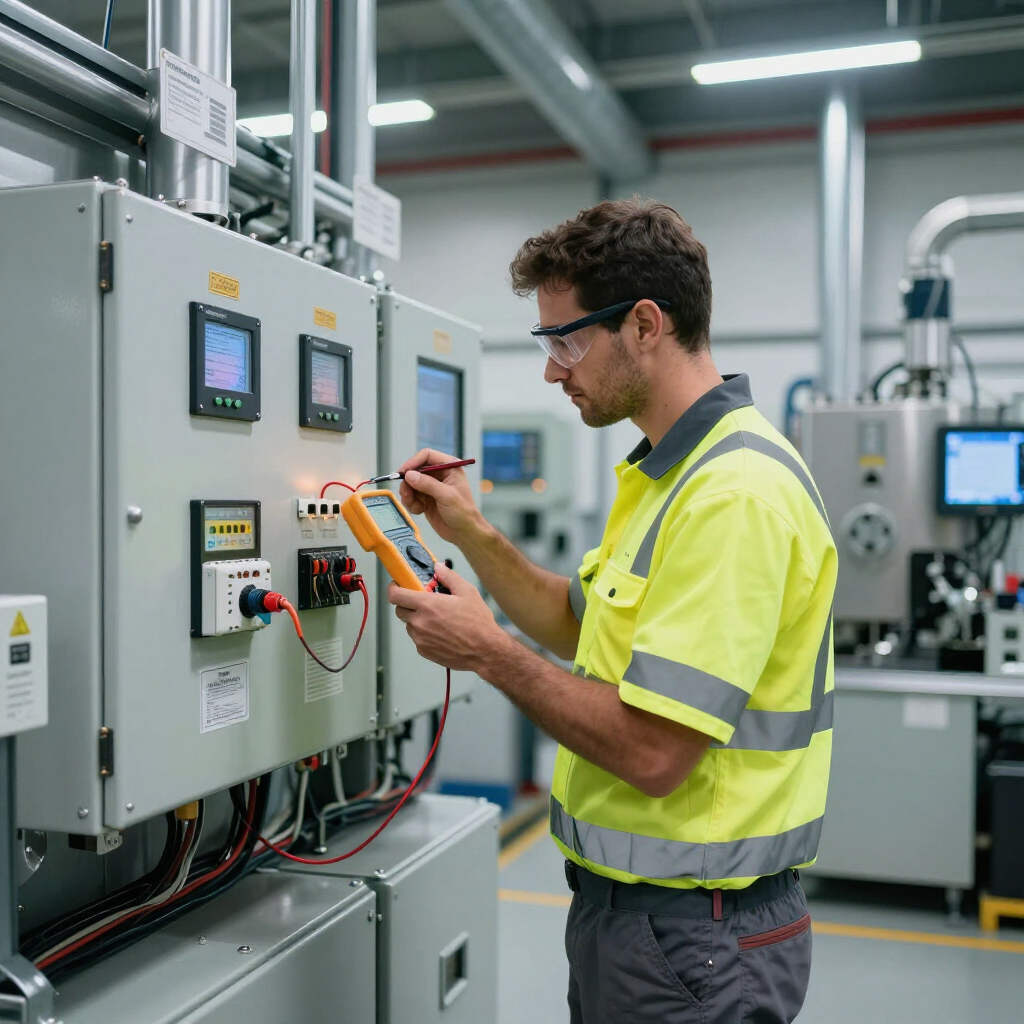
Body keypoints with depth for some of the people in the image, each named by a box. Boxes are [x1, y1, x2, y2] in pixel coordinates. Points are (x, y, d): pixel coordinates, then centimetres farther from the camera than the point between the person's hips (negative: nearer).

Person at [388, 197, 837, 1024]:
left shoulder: (736, 491, -25)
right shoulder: (670, 473, 9)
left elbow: (652, 752, -28)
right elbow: (585, 630, 16)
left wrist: (486, 651, -16)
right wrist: (472, 534, 5)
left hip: (693, 938, -9)